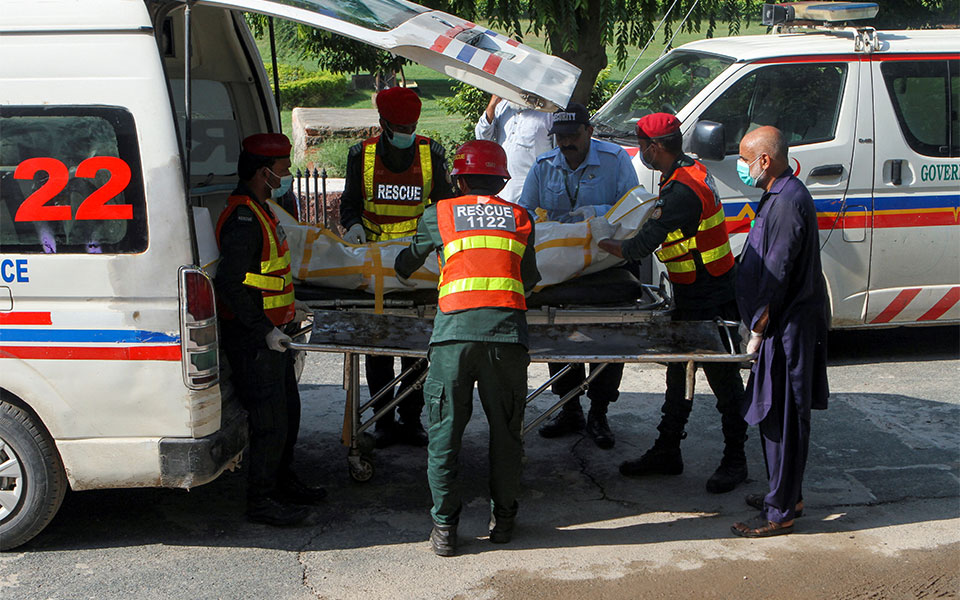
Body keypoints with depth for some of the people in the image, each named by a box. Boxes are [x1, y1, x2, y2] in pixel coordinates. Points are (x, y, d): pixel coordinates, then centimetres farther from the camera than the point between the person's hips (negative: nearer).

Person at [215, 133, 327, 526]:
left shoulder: (259, 212, 14)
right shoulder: (243, 219, -20)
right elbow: (227, 283, -27)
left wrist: (285, 321, 22)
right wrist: (264, 330, -24)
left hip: (272, 334, 10)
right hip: (254, 340, -10)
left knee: (288, 410, 20)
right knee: (270, 420, -4)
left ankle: (283, 482, 35)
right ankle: (261, 501, 8)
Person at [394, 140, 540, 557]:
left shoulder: (439, 215, 15)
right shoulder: (520, 218, 17)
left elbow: (407, 263, 31)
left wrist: (402, 274, 55)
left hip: (454, 331, -1)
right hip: (507, 332, 1)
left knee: (444, 431, 8)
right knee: (506, 430, 14)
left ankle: (444, 527, 11)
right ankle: (503, 518, 24)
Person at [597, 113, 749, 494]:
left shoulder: (682, 190, -25)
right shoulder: (691, 171, 7)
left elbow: (641, 246, -26)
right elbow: (661, 225, 20)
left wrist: (602, 244, -10)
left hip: (710, 299, -10)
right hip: (691, 297, 11)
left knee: (724, 379, 1)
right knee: (679, 373, 16)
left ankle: (734, 461, 13)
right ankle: (667, 453, 25)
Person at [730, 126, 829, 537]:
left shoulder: (787, 203, -21)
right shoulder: (780, 196, 13)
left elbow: (777, 277, -22)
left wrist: (758, 330, -16)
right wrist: (759, 327, 21)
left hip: (788, 329, -11)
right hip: (785, 325, 11)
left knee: (783, 419, -4)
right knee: (775, 415, 18)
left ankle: (781, 512, 4)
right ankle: (786, 495, 29)